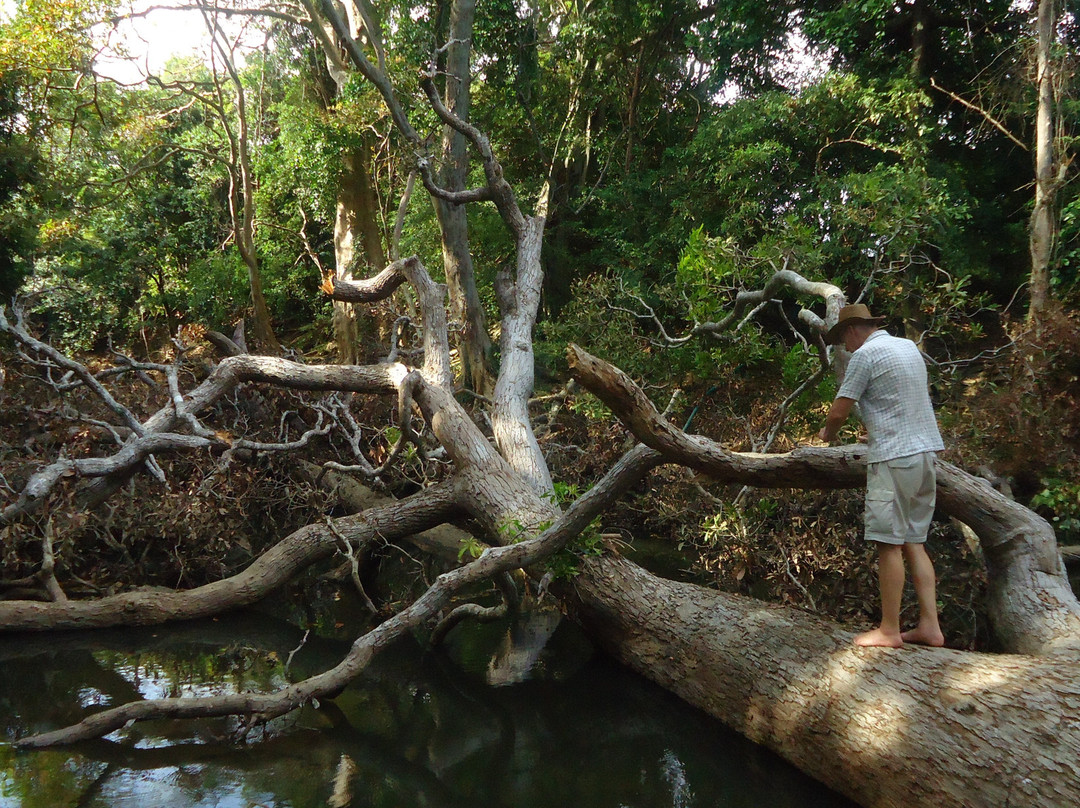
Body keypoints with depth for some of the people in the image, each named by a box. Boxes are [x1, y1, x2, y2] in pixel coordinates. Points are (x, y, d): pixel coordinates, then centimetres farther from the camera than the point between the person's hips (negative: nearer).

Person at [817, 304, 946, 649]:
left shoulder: (865, 354, -8)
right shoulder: (909, 346, 17)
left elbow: (839, 412, -9)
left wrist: (828, 433, 11)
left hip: (894, 456, -8)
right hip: (925, 451, 9)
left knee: (890, 543, -4)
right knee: (913, 542, 11)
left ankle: (889, 630, 0)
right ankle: (929, 625, 10)